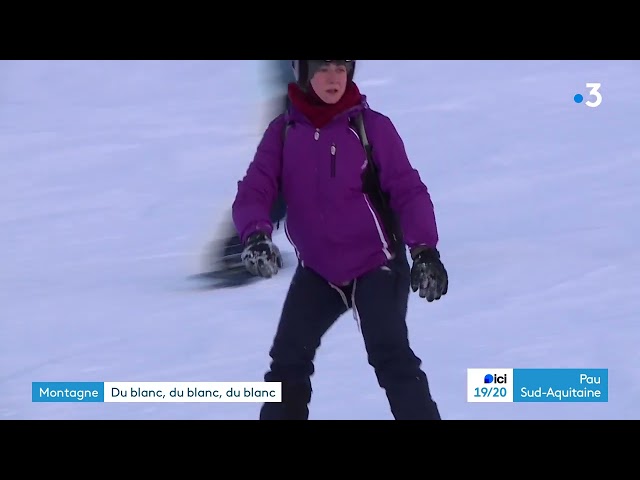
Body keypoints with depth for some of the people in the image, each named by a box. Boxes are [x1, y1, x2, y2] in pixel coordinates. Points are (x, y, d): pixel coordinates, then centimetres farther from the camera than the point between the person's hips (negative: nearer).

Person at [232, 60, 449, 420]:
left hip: (377, 265, -4)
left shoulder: (372, 126, -9)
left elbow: (408, 190, -11)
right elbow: (254, 190, -8)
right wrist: (256, 235, -28)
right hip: (317, 271, 4)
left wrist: (424, 250, -24)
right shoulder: (284, 132, -1)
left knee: (390, 357, -19)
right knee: (288, 360, 5)